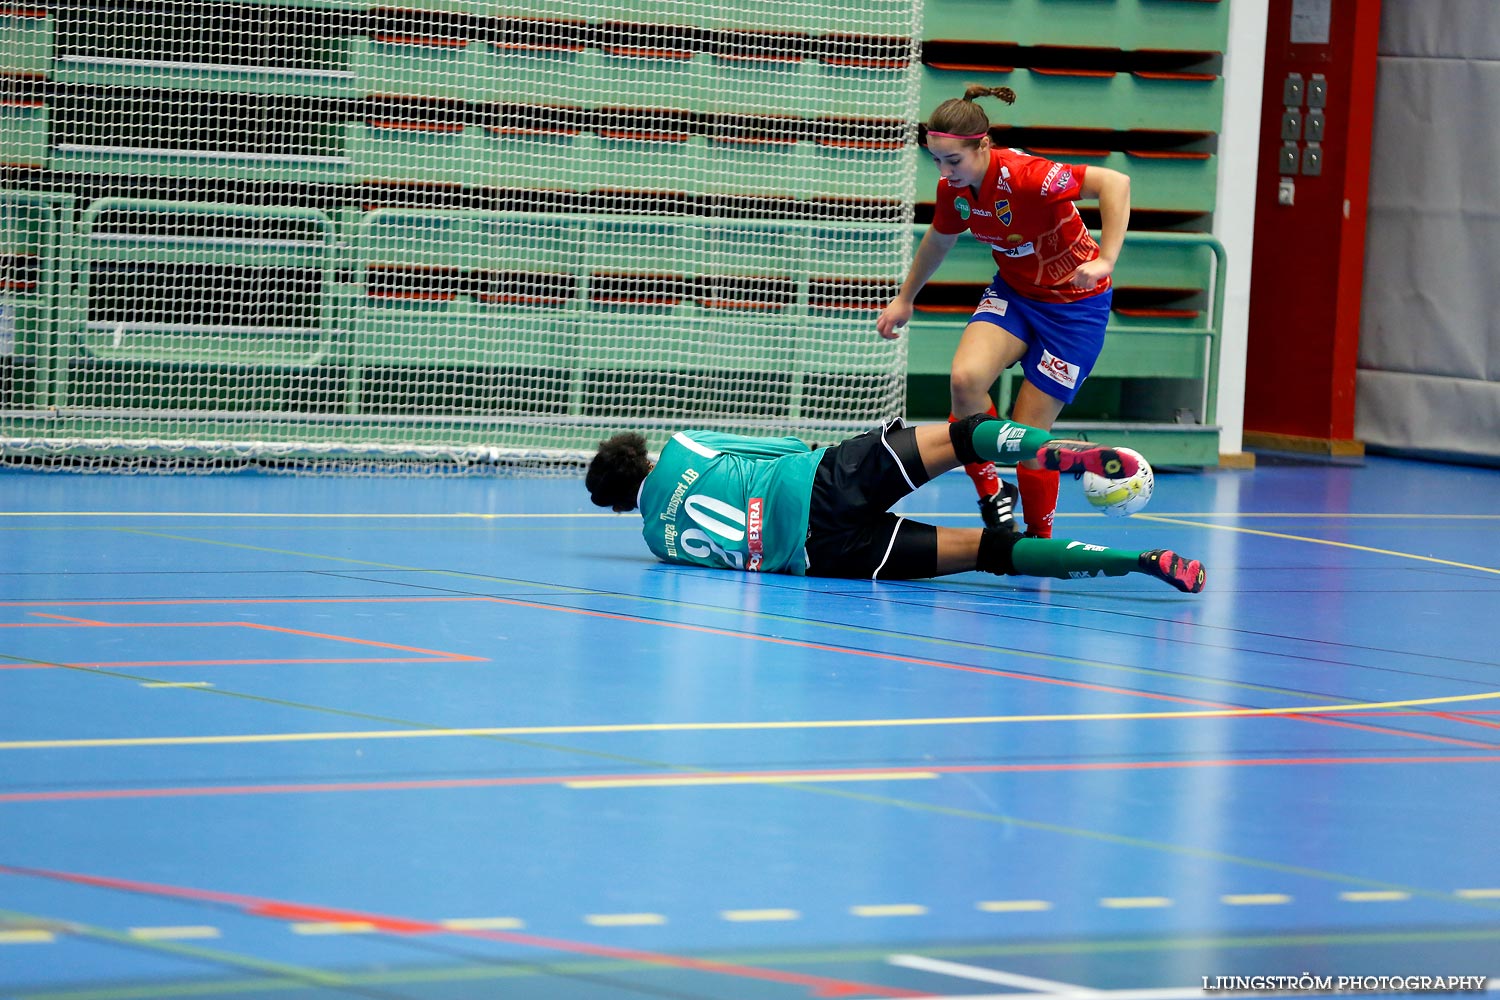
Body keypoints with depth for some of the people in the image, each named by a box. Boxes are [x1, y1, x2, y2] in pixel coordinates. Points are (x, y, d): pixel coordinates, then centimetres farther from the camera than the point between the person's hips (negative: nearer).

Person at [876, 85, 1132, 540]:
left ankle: (1040, 537, 16)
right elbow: (938, 241, 13)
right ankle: (991, 493, -5)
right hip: (1012, 293, 5)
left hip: (1074, 305, -5)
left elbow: (1114, 182, -34)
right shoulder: (953, 189, -9)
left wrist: (1105, 261, -41)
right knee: (965, 377, -24)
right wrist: (904, 299, 25)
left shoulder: (1026, 177, -31)